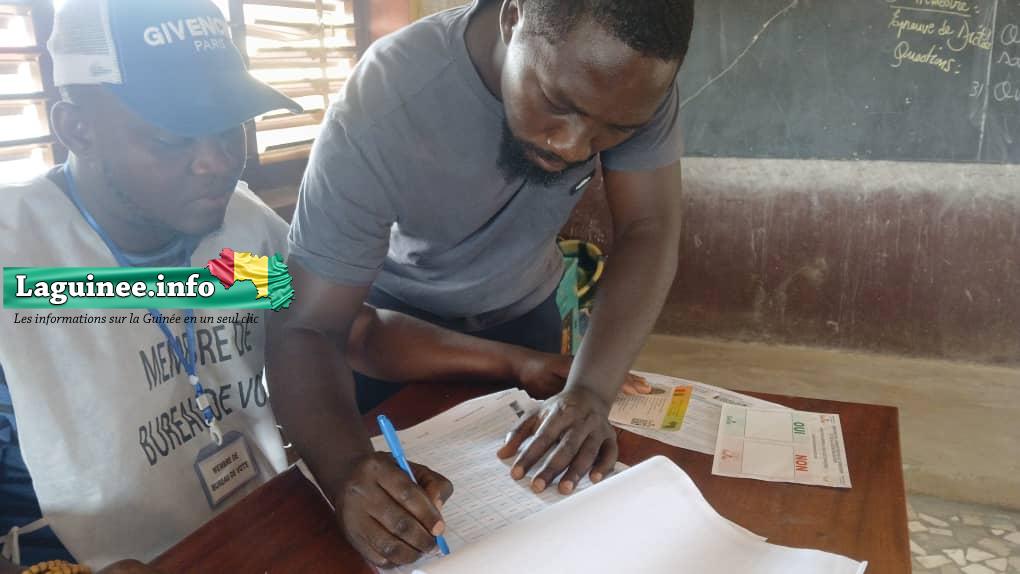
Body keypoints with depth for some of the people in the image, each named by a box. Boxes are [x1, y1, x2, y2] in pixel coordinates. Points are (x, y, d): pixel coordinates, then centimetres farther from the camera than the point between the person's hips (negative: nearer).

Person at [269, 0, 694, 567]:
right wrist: (347, 468, -52)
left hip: (520, 304, 3)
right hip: (392, 311, -2)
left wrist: (590, 390, -42)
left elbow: (649, 230, -26)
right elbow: (305, 326, -34)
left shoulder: (632, 72, -27)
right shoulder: (385, 103, -36)